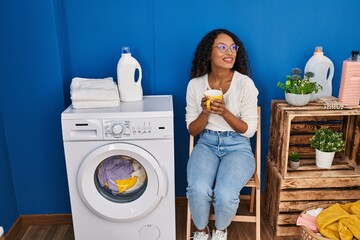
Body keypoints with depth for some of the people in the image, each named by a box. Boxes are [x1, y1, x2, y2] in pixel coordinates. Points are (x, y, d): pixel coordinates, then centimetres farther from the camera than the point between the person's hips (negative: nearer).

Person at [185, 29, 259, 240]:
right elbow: (193, 130, 2)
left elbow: (249, 130, -7)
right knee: (198, 190, -27)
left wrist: (225, 112, -23)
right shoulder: (195, 84, -2)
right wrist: (205, 112, -19)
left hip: (237, 147, -1)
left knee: (225, 195, -27)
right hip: (207, 144, 2)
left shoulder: (245, 83, -9)